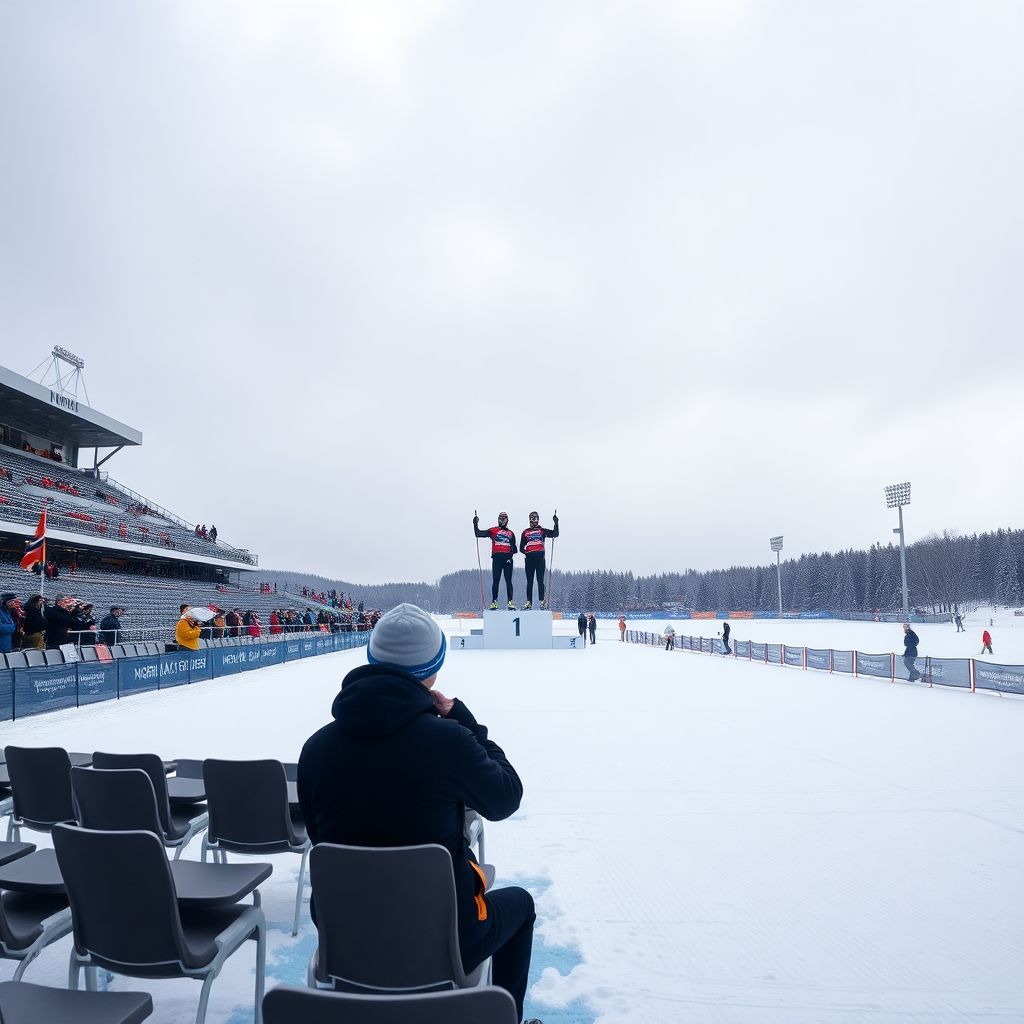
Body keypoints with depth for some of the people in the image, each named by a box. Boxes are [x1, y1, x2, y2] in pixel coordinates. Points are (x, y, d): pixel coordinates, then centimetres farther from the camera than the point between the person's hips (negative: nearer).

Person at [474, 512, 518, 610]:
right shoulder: (493, 530, 11)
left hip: (507, 558, 2)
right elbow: (479, 533, 4)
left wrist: (512, 552, -2)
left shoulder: (511, 533, 19)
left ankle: (510, 602, -1)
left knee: (508, 581, 0)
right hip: (497, 557, -2)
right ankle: (494, 602, 3)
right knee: (495, 580, -2)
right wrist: (475, 524, -8)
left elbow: (514, 548, 19)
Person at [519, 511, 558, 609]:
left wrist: (556, 523, -10)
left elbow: (555, 534, 1)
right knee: (529, 581, 4)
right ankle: (529, 602, 6)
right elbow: (521, 547, 16)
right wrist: (526, 552, -1)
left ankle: (542, 600, -3)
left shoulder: (542, 530, 12)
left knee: (540, 580, -4)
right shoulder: (525, 532, 16)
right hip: (529, 558, 2)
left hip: (540, 558, -2)